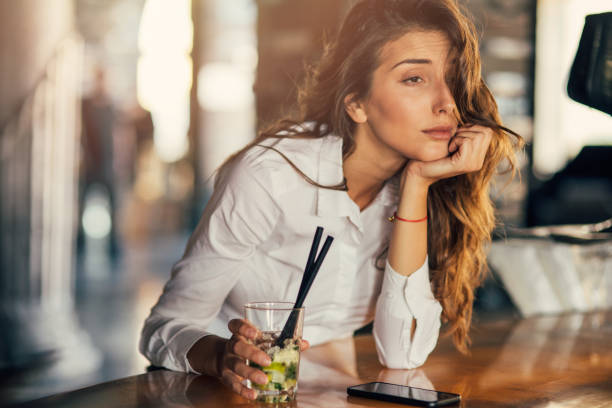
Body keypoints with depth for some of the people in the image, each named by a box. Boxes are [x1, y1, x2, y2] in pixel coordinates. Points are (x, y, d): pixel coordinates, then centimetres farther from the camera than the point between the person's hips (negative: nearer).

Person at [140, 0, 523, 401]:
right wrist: (224, 356, -34)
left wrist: (417, 186, -20)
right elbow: (166, 328, -13)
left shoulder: (430, 182, -6)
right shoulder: (271, 175, -18)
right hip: (242, 395, -1)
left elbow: (403, 353, -15)